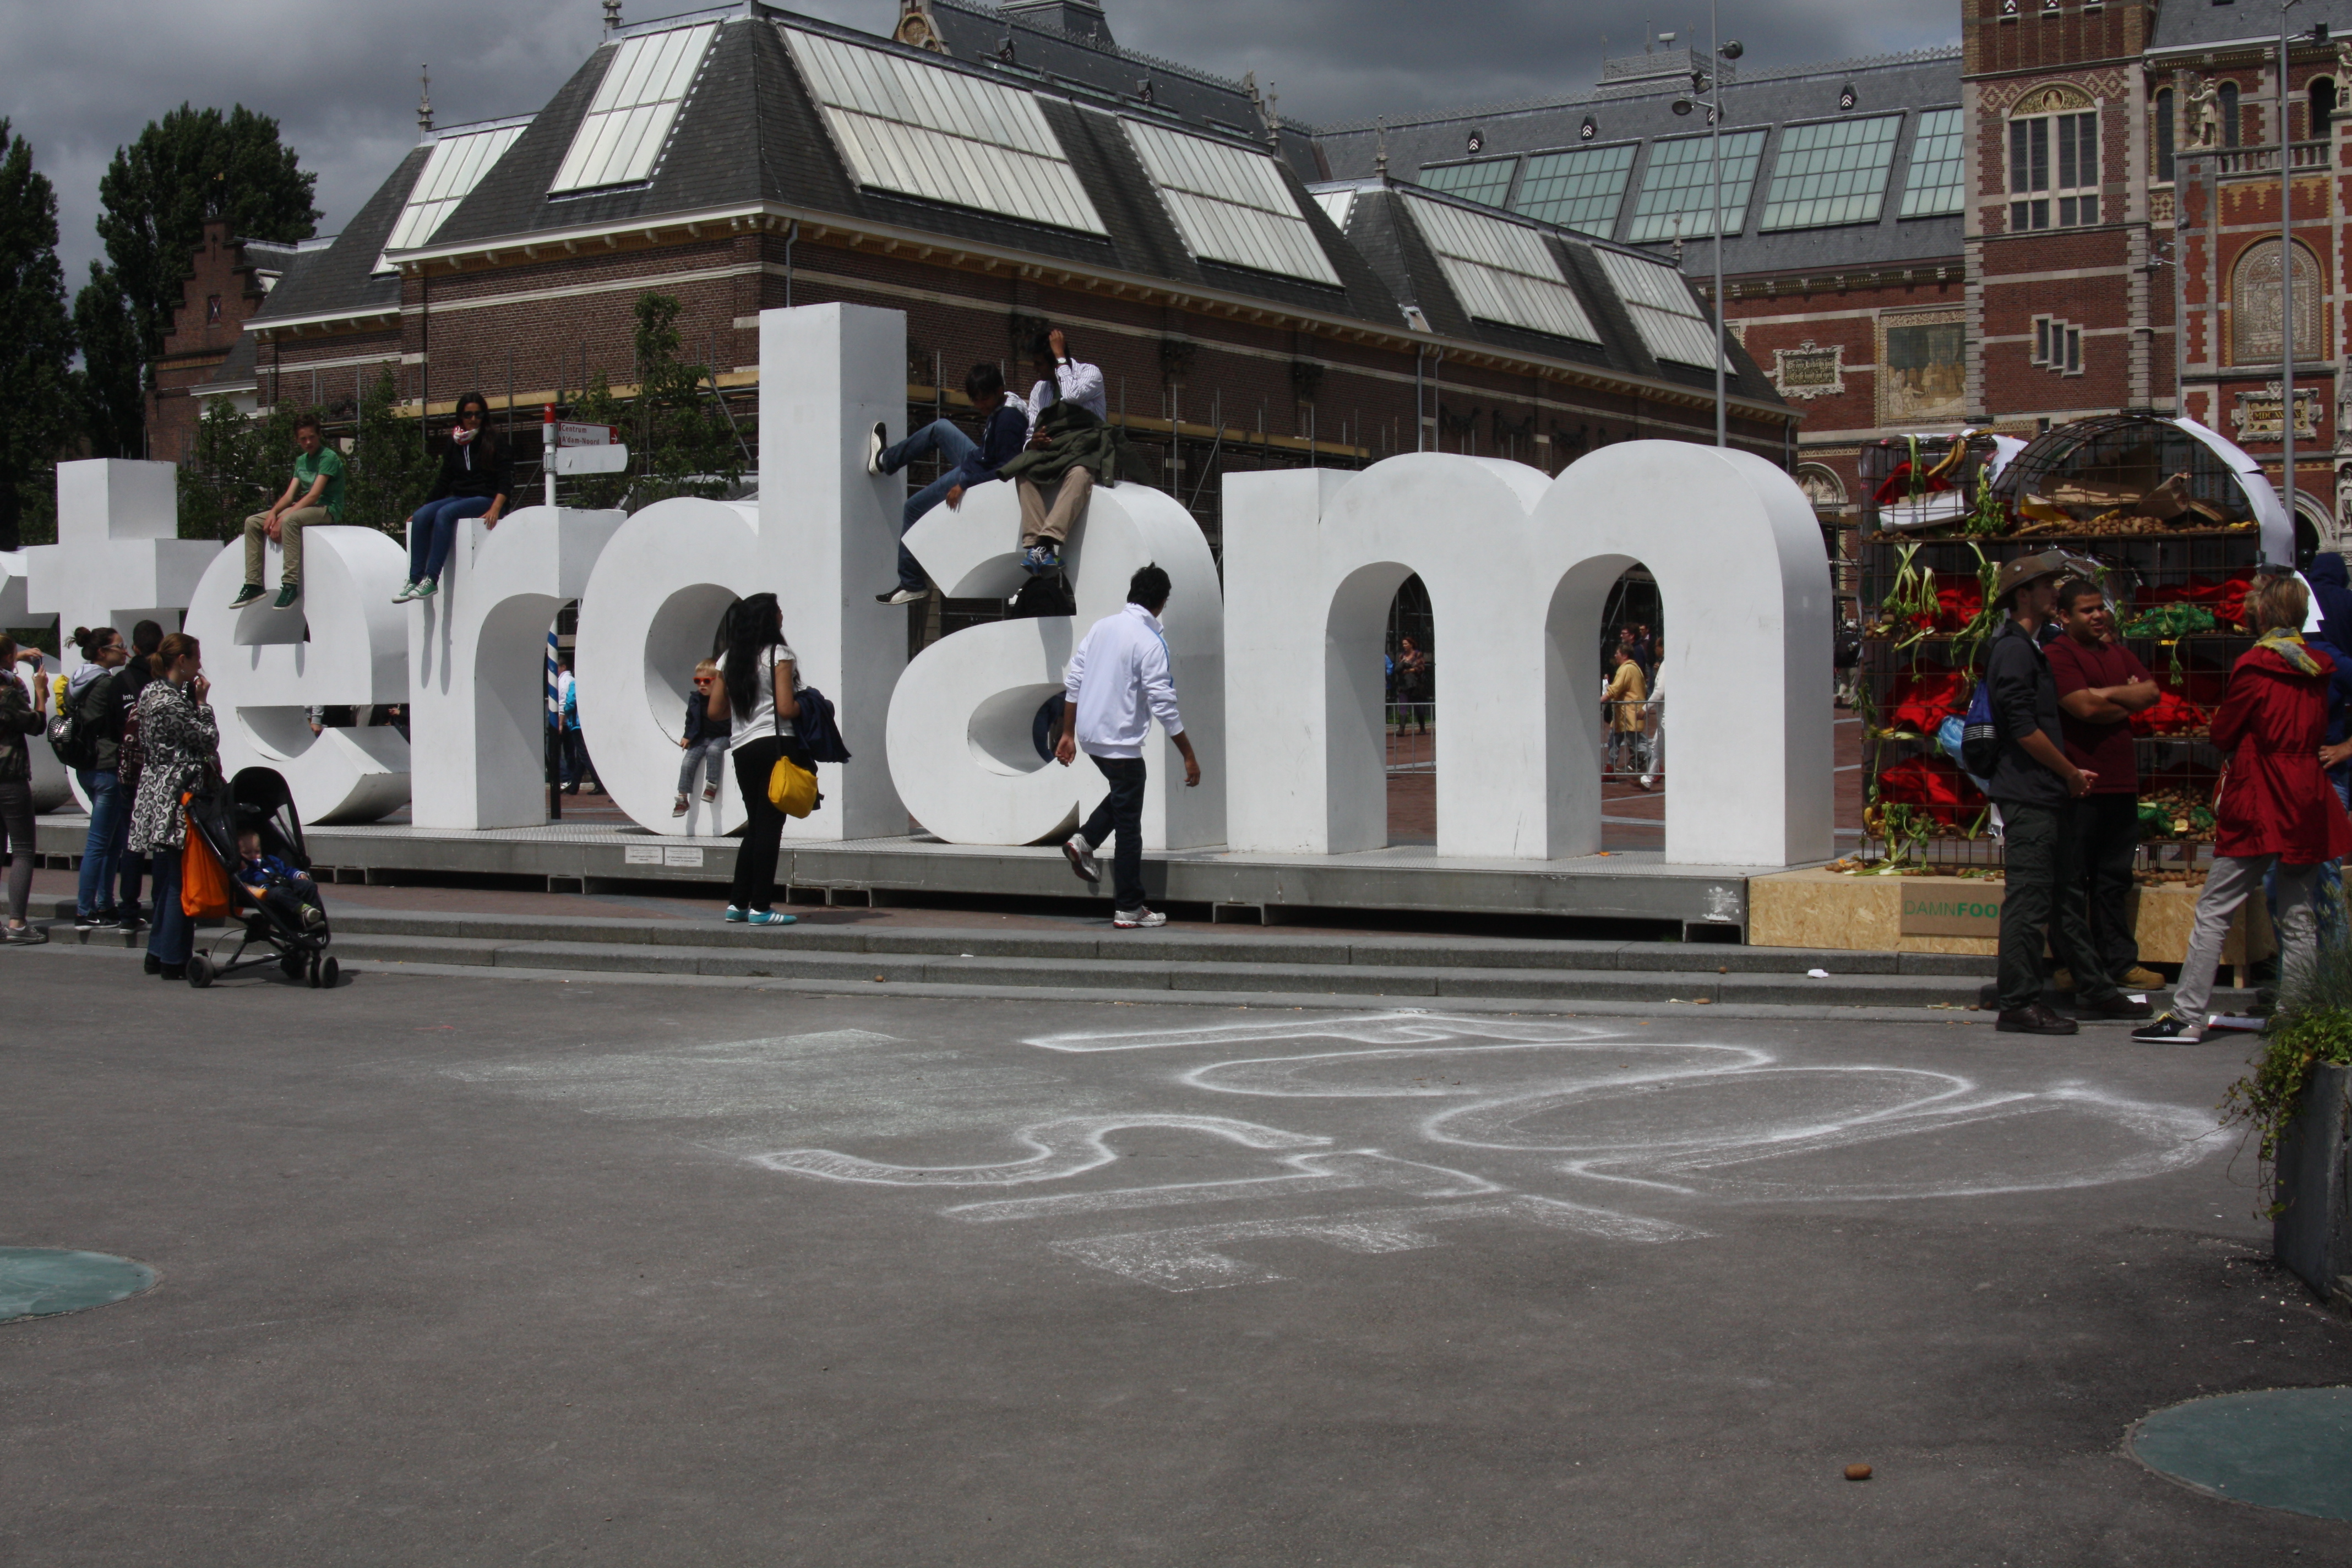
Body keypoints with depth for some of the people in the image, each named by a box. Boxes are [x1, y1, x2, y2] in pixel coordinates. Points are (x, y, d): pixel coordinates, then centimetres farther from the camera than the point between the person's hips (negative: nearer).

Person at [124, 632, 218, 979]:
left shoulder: (152, 691, 12)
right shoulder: (171, 702, -17)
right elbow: (210, 740, -10)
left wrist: (194, 699, 9)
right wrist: (202, 701, -4)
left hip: (155, 796, 10)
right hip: (176, 798, -10)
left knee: (166, 879, 16)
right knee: (180, 880, -4)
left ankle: (158, 954, 22)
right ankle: (174, 961, 0)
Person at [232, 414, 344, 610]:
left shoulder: (328, 458, -11)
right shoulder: (301, 461, 16)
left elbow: (314, 495, -20)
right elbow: (290, 494, 10)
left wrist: (283, 518, -25)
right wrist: (274, 512, -11)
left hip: (327, 510, -9)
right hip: (305, 507, 9)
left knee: (289, 521, -38)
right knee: (252, 523, 0)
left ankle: (291, 586, -38)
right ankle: (254, 585, -6)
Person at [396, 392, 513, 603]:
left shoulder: (493, 442, -2)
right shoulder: (454, 444, 14)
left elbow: (506, 480, -10)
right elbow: (444, 481, 19)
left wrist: (495, 509, -25)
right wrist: (425, 505, 11)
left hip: (485, 499, -6)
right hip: (459, 498, 6)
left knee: (445, 513, -32)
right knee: (421, 517, -21)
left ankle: (432, 580, -36)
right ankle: (414, 579, -26)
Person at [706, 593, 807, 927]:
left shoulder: (729, 659, 10)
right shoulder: (779, 655, -8)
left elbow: (715, 710, 11)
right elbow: (786, 709, -15)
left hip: (741, 748, 6)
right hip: (774, 745, -6)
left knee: (756, 825, 16)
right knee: (770, 826, -3)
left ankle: (738, 903, 16)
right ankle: (760, 907, -4)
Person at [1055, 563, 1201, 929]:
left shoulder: (1102, 627, 5)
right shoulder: (1150, 642, -16)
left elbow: (1072, 682, 8)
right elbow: (1164, 706, -17)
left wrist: (1068, 734, 16)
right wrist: (1189, 756, -11)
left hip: (1090, 734, 7)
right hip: (1120, 741, -7)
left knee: (1123, 795, 30)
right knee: (1129, 827, 3)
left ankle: (1084, 841, 13)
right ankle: (1129, 910, 8)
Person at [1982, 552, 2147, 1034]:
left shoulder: (2033, 647, 19)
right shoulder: (2013, 651, -14)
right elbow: (2024, 729, -20)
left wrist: (2071, 774, 15)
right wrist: (2071, 773, -10)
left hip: (2045, 796, 11)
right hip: (2026, 796, -11)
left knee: (2065, 894, 16)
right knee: (2028, 901, -7)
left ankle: (2096, 990, 24)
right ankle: (2020, 1005, -3)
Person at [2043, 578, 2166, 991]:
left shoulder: (2117, 651, 18)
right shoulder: (2058, 654, -7)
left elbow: (2152, 693, 6)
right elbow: (2085, 707, -18)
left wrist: (2107, 694, -7)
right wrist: (2129, 702, -1)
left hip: (2121, 783, 8)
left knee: (2115, 879, 13)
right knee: (2073, 881, -2)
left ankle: (2119, 961, 19)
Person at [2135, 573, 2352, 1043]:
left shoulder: (2254, 666, -11)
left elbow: (2222, 734, -2)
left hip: (2259, 805, -6)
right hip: (2308, 802, 6)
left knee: (2213, 910, -4)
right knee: (2299, 915, 10)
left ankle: (2188, 1016, -7)